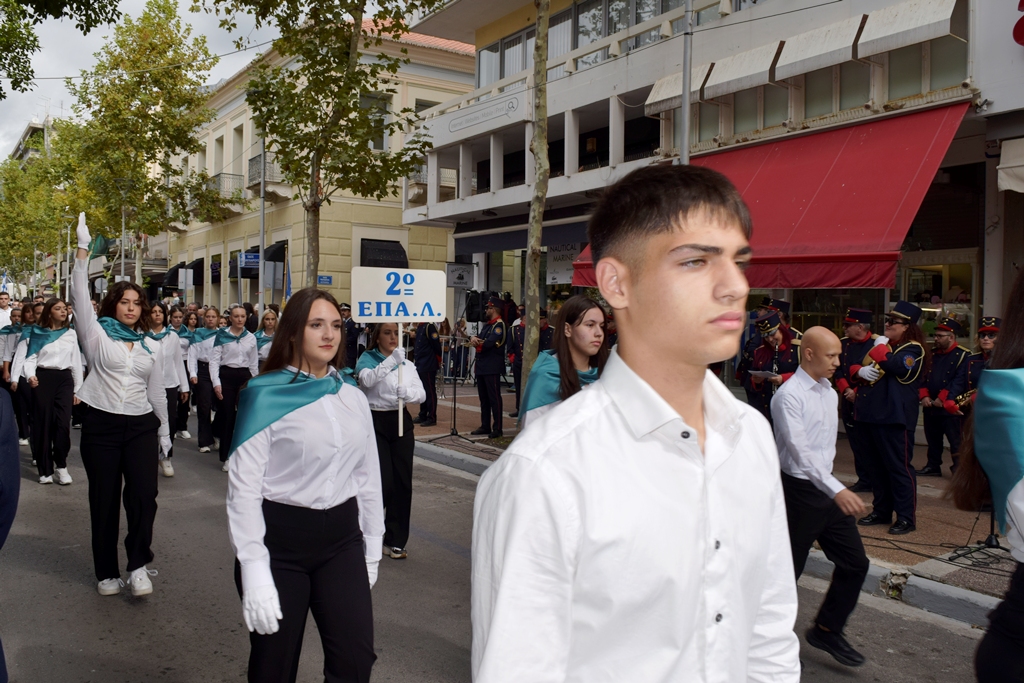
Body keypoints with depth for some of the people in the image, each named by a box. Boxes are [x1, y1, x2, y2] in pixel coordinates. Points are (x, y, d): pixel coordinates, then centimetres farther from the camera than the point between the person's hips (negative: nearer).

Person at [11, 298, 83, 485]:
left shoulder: (71, 333, 10)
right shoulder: (38, 333, 4)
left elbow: (76, 362, 12)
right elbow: (30, 358, -1)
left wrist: (78, 389, 11)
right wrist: (30, 375, -22)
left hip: (64, 379, 1)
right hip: (43, 378, -1)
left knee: (63, 423, -7)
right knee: (43, 423, 2)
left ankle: (61, 465, 9)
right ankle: (45, 469, 11)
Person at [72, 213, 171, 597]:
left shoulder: (152, 348, 10)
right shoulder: (97, 335, 1)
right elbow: (80, 296, -12)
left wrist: (164, 430, 17)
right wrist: (83, 251, -20)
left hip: (141, 426, 2)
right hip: (101, 425, -2)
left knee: (144, 495, -11)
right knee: (104, 501, 5)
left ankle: (138, 563, 5)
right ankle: (107, 572, 19)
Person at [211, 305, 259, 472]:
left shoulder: (251, 338, 7)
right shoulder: (222, 335, -1)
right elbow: (214, 360, -3)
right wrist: (216, 383, -11)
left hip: (245, 377, 2)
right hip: (227, 376, -2)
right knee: (227, 416, 2)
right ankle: (226, 457, 12)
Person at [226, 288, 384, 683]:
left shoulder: (353, 398, 6)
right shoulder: (266, 396, -9)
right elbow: (244, 487, -11)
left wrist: (371, 547, 13)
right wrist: (253, 570, -15)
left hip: (342, 539, 4)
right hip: (279, 542, -3)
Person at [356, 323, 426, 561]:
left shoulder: (407, 364, 12)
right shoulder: (367, 359, -1)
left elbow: (421, 394, 2)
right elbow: (367, 379, -24)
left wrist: (407, 392, -20)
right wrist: (392, 360, -37)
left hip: (401, 422, 4)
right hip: (375, 422, -4)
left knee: (402, 482, 4)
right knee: (384, 483, -10)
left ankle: (396, 540, 16)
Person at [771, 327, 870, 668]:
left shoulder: (830, 393, 10)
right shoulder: (789, 395, -18)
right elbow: (800, 451, -27)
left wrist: (833, 487, 16)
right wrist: (837, 490, -35)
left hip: (827, 489, 8)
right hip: (799, 490, -8)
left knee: (855, 562, 10)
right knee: (787, 569, 3)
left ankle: (827, 629, 26)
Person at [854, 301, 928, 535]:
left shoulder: (913, 349, -6)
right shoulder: (880, 344, 18)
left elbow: (896, 366, -25)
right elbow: (855, 366, 18)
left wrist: (880, 348, -10)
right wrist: (860, 370, -5)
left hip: (894, 417, -8)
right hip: (871, 414, 8)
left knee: (898, 466, -4)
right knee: (877, 465, 14)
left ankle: (906, 518, 4)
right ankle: (881, 511, 24)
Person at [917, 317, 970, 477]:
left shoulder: (963, 355, -6)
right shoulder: (932, 353, 14)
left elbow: (959, 381, -15)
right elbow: (923, 376, 12)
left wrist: (942, 399, -16)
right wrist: (924, 396, -2)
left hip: (951, 408, -7)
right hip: (930, 406, 7)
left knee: (956, 441, -4)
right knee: (932, 440, 15)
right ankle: (933, 466, 26)